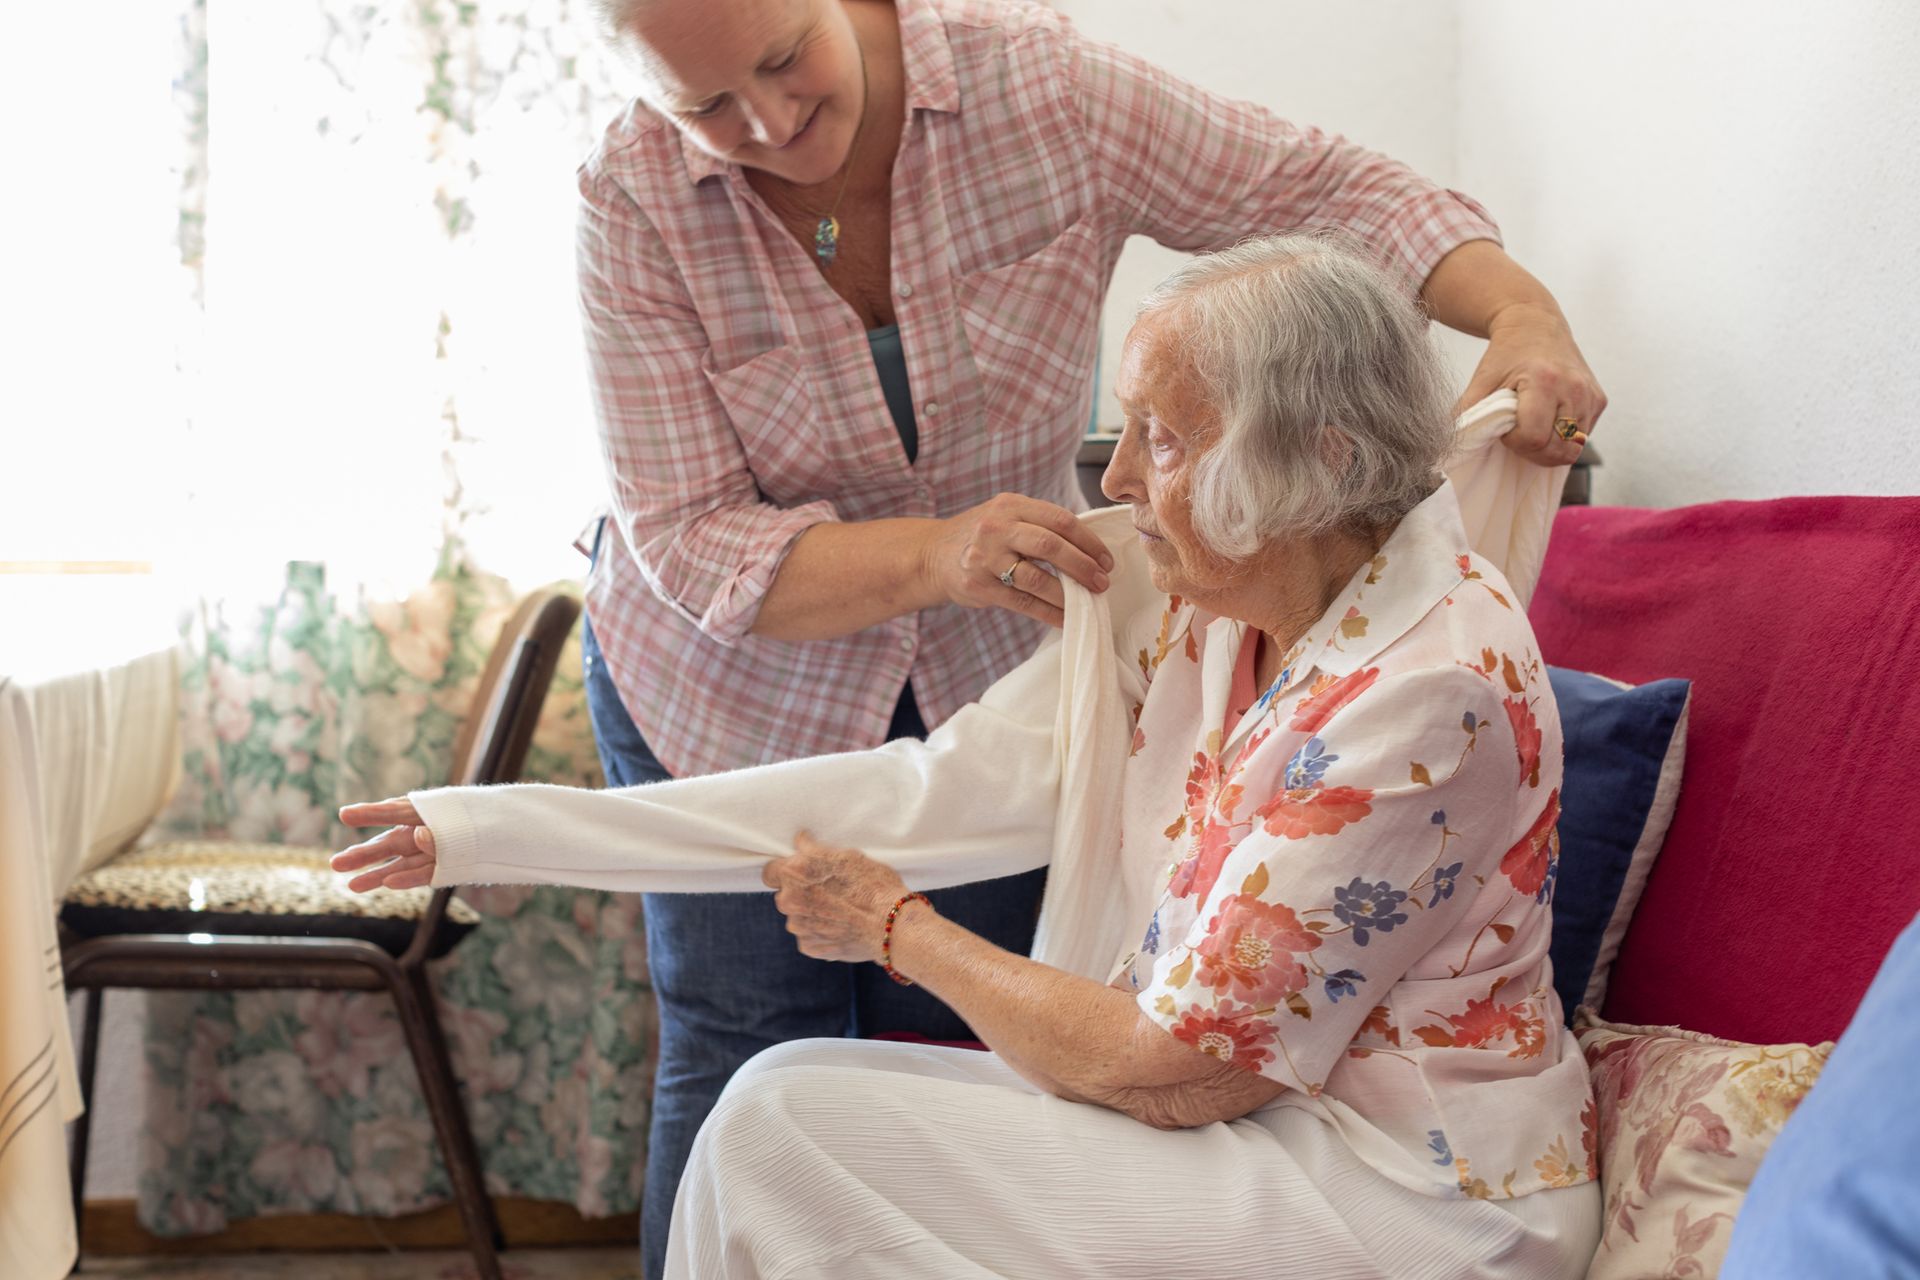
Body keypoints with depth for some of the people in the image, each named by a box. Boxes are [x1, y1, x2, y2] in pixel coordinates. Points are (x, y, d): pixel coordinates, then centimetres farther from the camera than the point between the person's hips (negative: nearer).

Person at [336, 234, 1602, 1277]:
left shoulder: (1425, 692, -26)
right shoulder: (1189, 599, -2)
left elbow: (1178, 1072, -22)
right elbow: (937, 789, -4)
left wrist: (900, 931, -7)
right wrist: (507, 829, -5)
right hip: (1252, 1099, 7)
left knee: (793, 1121, -11)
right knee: (784, 1108, -2)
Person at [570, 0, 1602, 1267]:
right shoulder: (638, 199, -20)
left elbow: (1333, 187, -11)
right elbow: (686, 542, -23)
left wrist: (1524, 310, -28)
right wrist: (935, 557, -39)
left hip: (987, 677, 1)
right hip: (729, 677, -1)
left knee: (965, 1049, 5)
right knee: (745, 1058, -2)